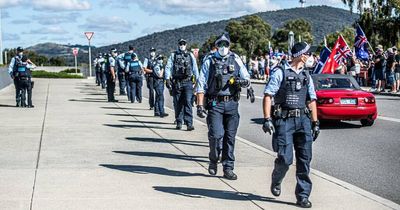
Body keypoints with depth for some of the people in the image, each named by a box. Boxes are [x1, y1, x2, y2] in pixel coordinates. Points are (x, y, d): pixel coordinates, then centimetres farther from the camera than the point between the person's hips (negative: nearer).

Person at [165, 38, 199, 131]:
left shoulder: (190, 55, 12)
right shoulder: (173, 55, 8)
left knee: (188, 102, -11)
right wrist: (167, 79, -8)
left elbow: (195, 68, 13)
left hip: (187, 82, 0)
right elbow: (168, 68, 2)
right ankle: (179, 122, 16)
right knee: (178, 103, 5)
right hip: (176, 82, 1)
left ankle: (189, 123, -14)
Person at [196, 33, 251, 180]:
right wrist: (200, 105, -6)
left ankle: (228, 168, 12)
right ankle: (213, 161, 14)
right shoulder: (209, 61, 4)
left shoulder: (236, 60, 10)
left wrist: (243, 82, -14)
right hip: (215, 103, -2)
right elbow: (201, 85, 2)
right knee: (216, 135, -12)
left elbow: (247, 79, 11)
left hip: (232, 103, 2)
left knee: (230, 137, 4)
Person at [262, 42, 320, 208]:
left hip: (303, 120, 5)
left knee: (304, 159, 0)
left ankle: (303, 196, 7)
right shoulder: (280, 72, -2)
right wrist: (267, 119, -15)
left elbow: (311, 100, 20)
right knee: (285, 158, -8)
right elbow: (268, 95, -6)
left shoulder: (306, 76, 16)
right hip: (284, 120, -5)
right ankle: (276, 182, 23)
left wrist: (315, 122, 14)